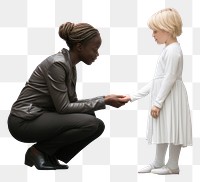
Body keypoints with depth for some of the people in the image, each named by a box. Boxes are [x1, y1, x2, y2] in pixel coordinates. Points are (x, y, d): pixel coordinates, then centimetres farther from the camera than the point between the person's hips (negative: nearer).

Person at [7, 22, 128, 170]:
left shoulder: (70, 65, 9)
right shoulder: (57, 64, -20)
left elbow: (72, 103, 13)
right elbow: (63, 108, -21)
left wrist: (103, 99, 2)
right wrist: (103, 102, -17)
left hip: (41, 117, 9)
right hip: (25, 122, -9)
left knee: (96, 124, 2)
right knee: (91, 123, -22)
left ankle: (49, 156, 6)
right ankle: (38, 151, -7)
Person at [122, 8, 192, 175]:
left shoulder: (173, 49, -14)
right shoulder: (168, 50, 18)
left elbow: (170, 78, -21)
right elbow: (156, 81, 18)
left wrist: (157, 102, -21)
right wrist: (134, 96, 15)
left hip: (170, 97, -10)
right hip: (163, 98, 10)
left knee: (171, 129, -5)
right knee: (163, 130, 13)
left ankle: (173, 165, 2)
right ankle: (158, 163, 19)